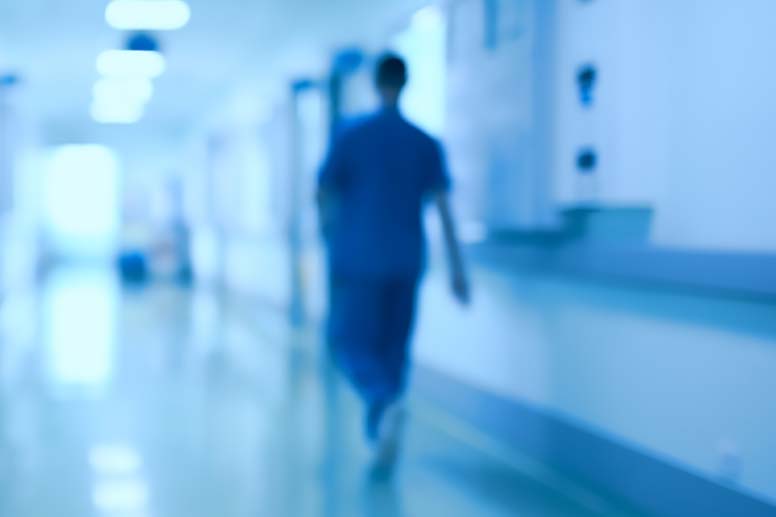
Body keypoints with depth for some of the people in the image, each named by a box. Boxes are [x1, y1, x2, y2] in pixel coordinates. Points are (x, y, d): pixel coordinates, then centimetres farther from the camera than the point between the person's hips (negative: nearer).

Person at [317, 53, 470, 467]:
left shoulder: (349, 138, -5)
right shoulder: (426, 144, 0)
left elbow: (324, 196, 1)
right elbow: (443, 208, -5)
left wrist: (331, 233, 22)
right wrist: (457, 270, -4)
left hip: (357, 261, -2)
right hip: (405, 262, 3)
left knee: (351, 343, 4)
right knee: (393, 347, 13)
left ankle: (386, 401, -24)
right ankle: (379, 433, 16)